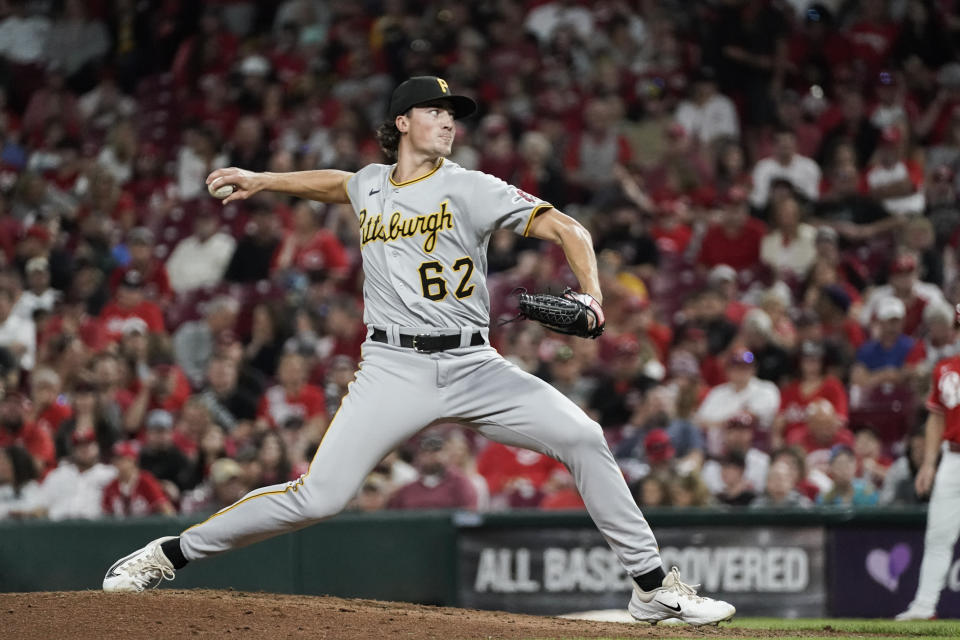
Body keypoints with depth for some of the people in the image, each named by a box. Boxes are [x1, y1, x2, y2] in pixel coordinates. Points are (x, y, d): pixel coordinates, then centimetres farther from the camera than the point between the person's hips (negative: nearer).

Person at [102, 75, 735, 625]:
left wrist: (590, 292, -28)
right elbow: (338, 183, 37)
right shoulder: (370, 186, 10)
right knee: (319, 495, -11)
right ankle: (169, 554, 3)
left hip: (471, 365, 0)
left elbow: (563, 226, -12)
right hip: (393, 370, 0)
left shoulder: (469, 189, -2)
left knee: (583, 438, -16)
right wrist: (262, 181, 33)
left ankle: (653, 585, -5)